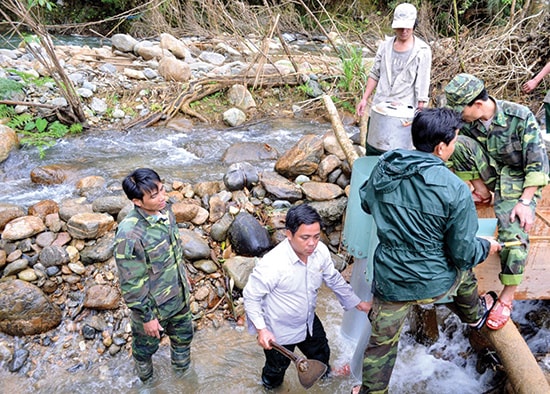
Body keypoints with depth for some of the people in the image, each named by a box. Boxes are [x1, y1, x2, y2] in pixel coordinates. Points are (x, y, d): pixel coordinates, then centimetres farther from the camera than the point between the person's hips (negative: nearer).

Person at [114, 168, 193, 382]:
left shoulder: (165, 210, -12)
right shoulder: (129, 234, -34)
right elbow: (132, 284, -24)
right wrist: (146, 317, -15)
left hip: (179, 294, 6)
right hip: (152, 304, -6)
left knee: (183, 334, 29)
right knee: (146, 344, 24)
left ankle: (181, 366, 60)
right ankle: (145, 377, 56)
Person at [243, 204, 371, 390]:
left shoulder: (320, 251, -20)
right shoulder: (272, 264, -38)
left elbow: (334, 279, -1)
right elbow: (251, 296, -24)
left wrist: (357, 302, 8)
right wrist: (261, 329, -29)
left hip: (309, 321, 6)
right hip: (279, 331, -5)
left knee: (321, 354, 31)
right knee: (277, 368, 23)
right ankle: (271, 386, 58)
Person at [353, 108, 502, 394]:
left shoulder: (383, 167, -12)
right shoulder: (455, 190, -23)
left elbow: (366, 203, 9)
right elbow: (464, 253, -13)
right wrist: (488, 247, 9)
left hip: (390, 281, 1)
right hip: (435, 282, -1)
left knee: (382, 341, 19)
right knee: (463, 268, 34)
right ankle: (474, 315, 61)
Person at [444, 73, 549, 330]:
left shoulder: (520, 117, -23)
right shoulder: (467, 121, -11)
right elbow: (452, 150, 1)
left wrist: (525, 202, -26)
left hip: (517, 181, -4)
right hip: (489, 172, 4)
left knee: (514, 233, -26)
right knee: (459, 143, -22)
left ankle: (507, 297, -6)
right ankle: (482, 192, -3)